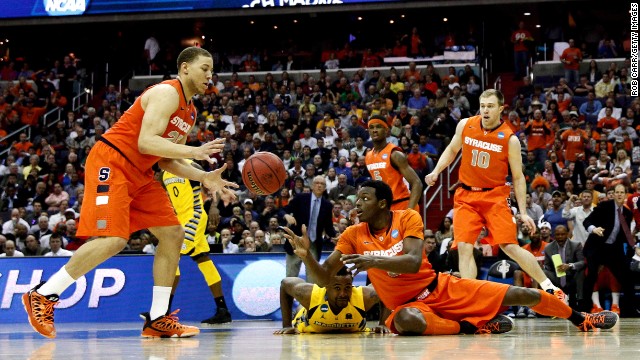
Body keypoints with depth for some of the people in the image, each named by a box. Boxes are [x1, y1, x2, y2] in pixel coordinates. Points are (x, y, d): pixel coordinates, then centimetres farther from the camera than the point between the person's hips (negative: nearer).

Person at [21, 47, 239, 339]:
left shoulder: (189, 111, 17)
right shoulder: (167, 93, -14)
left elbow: (166, 161, 19)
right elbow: (146, 142, -25)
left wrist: (204, 178, 7)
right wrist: (195, 152, -28)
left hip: (139, 174, 11)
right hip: (111, 164, -11)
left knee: (173, 235, 3)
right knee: (114, 240, -22)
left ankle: (158, 320, 5)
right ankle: (42, 296, -12)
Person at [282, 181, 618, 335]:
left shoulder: (408, 218, -11)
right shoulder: (353, 236, -4)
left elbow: (413, 261, -26)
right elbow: (324, 277, -6)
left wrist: (373, 261, -40)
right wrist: (306, 255, -26)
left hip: (440, 287, 0)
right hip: (407, 303, 0)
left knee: (521, 295, -4)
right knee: (407, 321, -42)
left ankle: (579, 318, 21)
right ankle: (474, 326, -21)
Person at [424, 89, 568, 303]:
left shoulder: (510, 139, -8)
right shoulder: (465, 125, 0)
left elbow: (518, 177, -2)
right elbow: (452, 150, 19)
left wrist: (523, 212, -6)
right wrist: (436, 172, 5)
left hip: (495, 195, -3)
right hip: (466, 196, 3)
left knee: (509, 246, -12)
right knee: (464, 247, -9)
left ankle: (549, 287, 0)